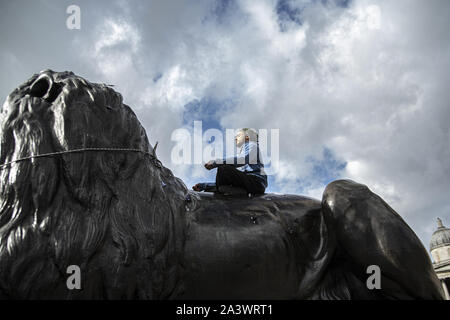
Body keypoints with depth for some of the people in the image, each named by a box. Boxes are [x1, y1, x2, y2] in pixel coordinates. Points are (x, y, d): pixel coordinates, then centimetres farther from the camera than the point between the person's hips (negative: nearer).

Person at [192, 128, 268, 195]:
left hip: (257, 182, -9)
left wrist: (216, 162, -19)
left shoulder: (252, 145, 9)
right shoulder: (241, 152, 33)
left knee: (223, 168, -27)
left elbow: (246, 160, -19)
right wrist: (204, 186, 19)